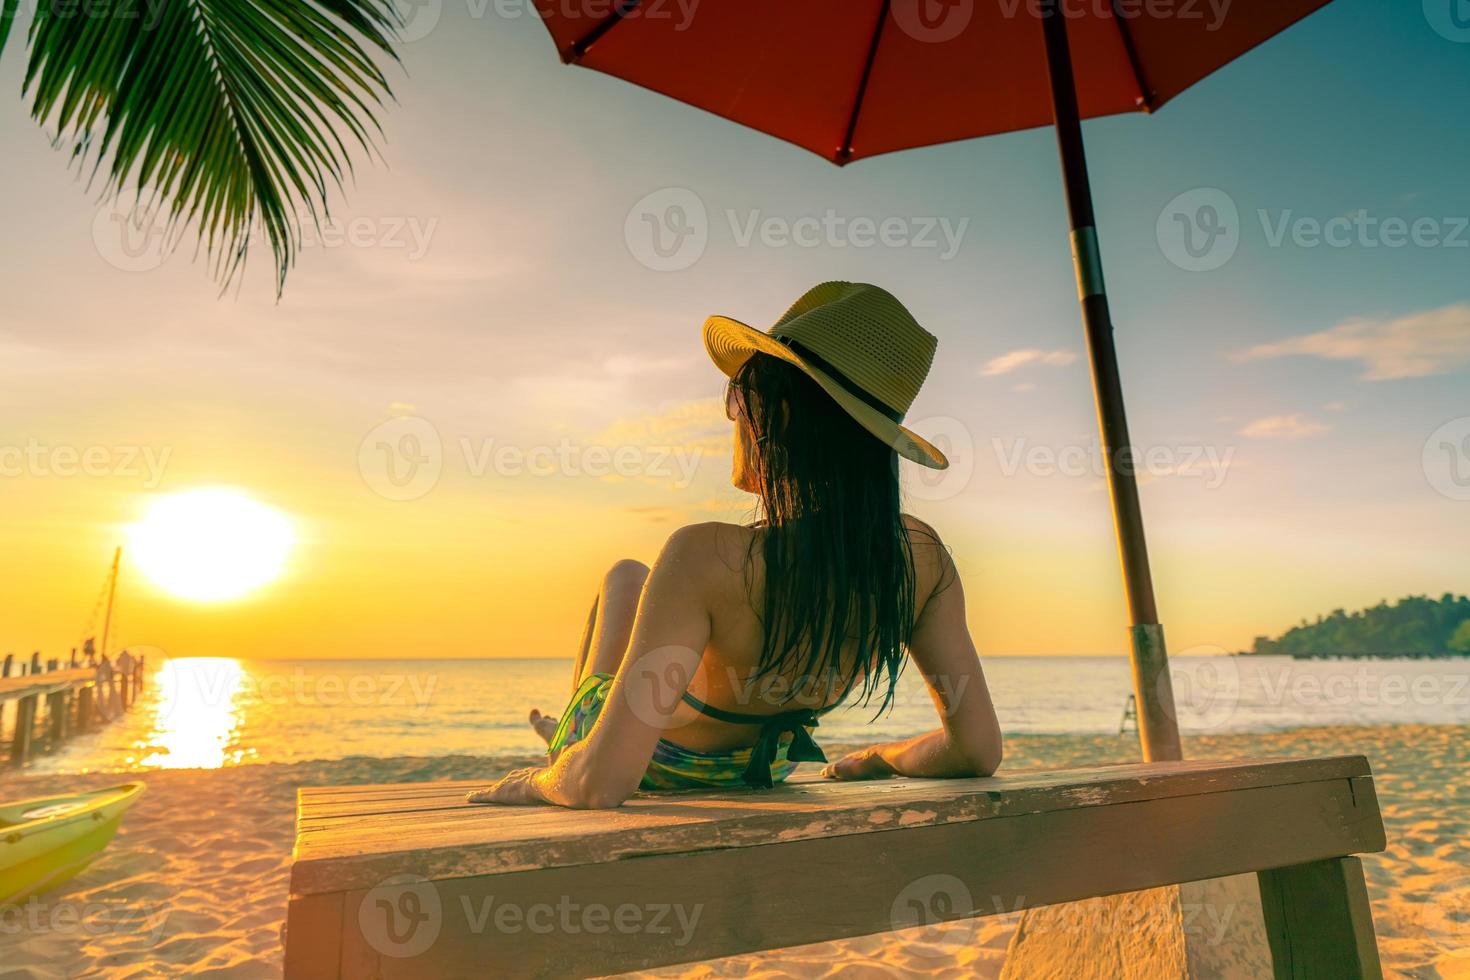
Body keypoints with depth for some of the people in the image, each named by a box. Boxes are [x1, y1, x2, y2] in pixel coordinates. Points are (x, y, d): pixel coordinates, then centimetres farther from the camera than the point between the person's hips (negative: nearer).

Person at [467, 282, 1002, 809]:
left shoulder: (709, 556, -40)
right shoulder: (921, 555, -24)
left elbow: (601, 782, -40)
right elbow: (978, 749, -18)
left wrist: (539, 779, -18)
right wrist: (877, 758, 1)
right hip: (754, 770, 4)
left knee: (626, 576, 26)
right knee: (626, 574, 29)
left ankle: (569, 743, 47)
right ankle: (572, 736, 53)